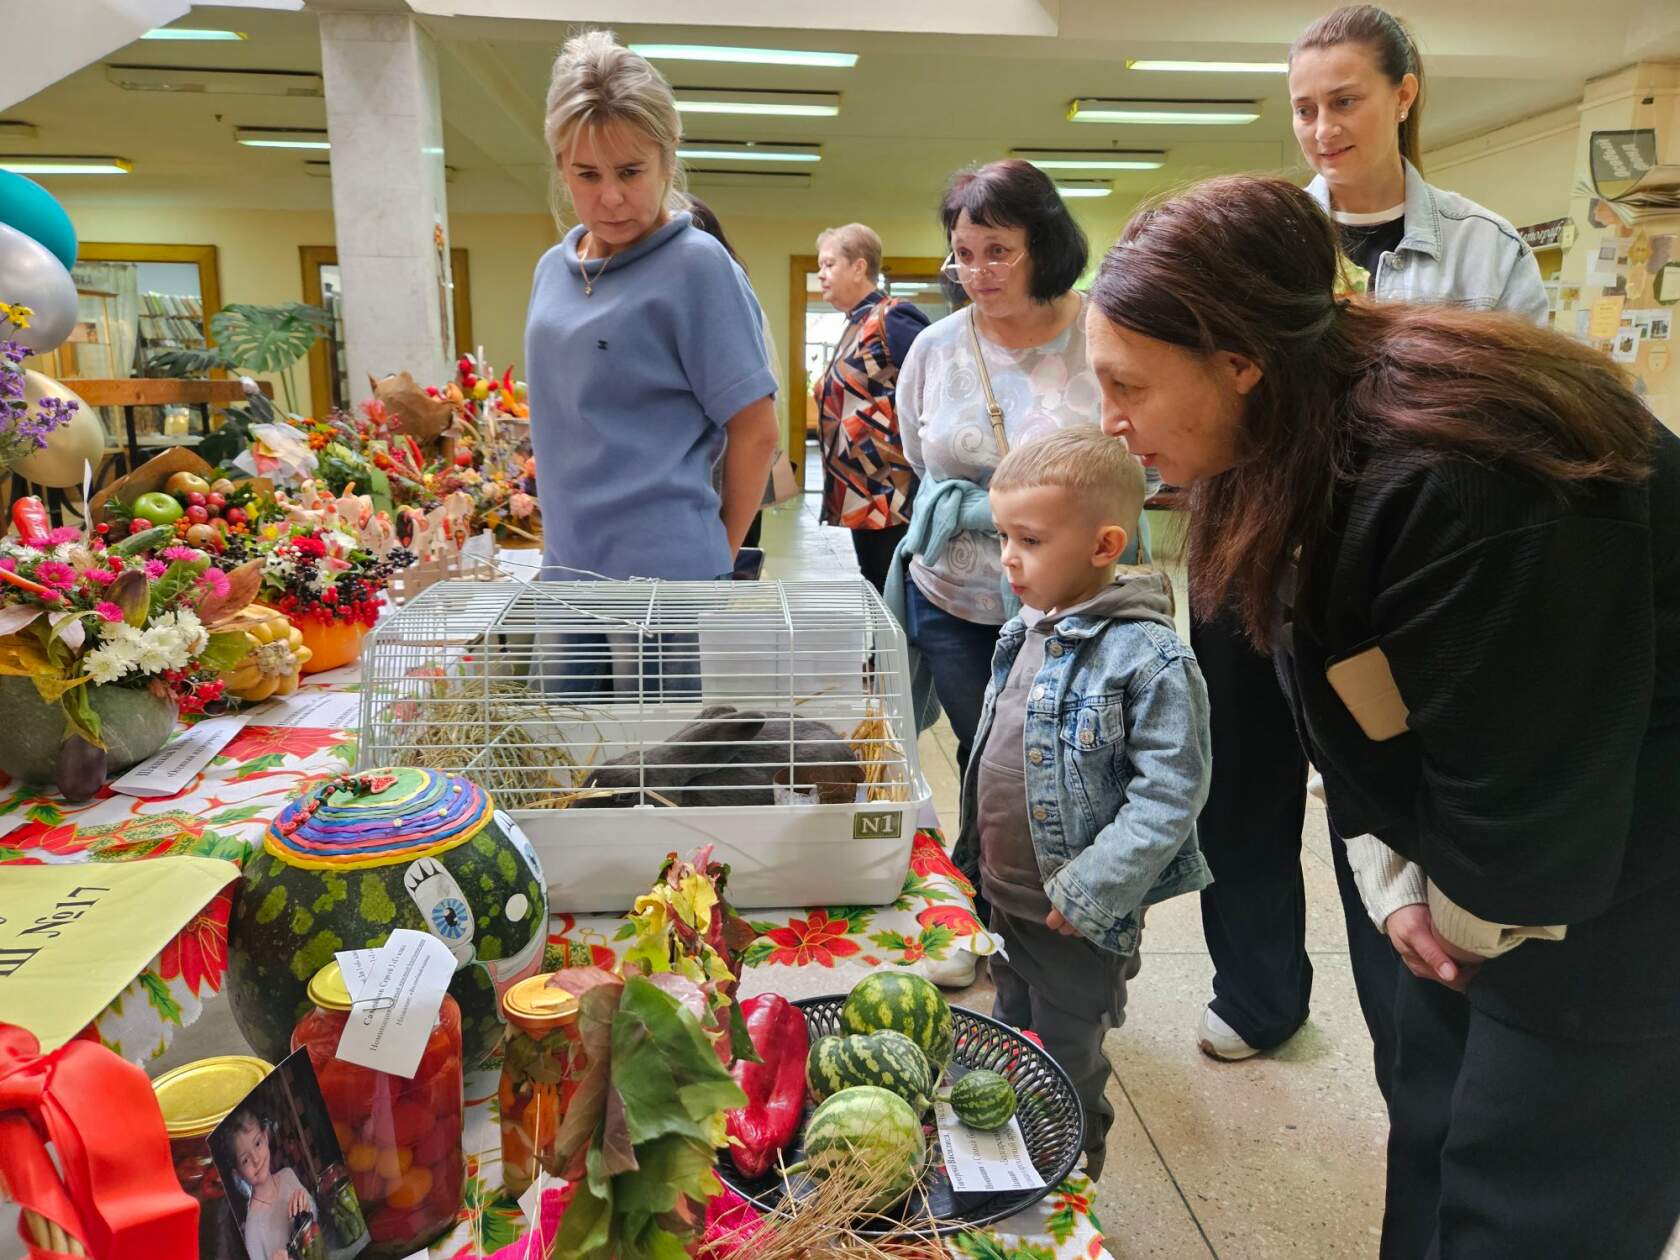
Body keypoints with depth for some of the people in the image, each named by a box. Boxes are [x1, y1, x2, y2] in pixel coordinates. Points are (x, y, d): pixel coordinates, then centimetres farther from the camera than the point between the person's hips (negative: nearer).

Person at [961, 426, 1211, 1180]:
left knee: (1064, 1074, 13)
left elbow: (1170, 792, -23)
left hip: (1077, 920, -7)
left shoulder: (1147, 657, -23)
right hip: (1004, 898, 8)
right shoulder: (1025, 635, 2)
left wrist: (1091, 891, -24)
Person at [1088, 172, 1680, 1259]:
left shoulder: (1458, 482, -33)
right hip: (1500, 870, 8)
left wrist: (1466, 917, -6)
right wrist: (1409, 885, 1)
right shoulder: (1299, 454, -3)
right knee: (1431, 1144, 18)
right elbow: (1365, 714, 5)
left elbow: (1522, 784, -24)